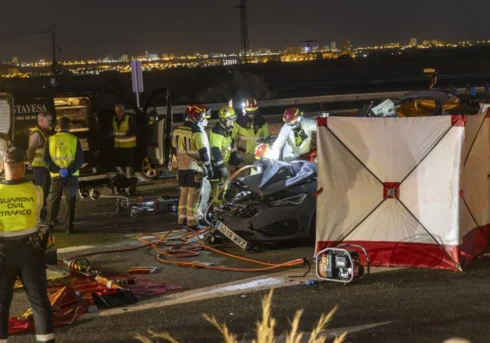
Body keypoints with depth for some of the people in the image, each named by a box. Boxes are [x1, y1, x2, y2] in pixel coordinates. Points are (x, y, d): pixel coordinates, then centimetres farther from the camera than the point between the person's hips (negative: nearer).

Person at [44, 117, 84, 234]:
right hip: (72, 175, -1)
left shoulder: (51, 139, -1)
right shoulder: (74, 139, -4)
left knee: (53, 200, 15)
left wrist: (58, 170, -10)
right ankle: (69, 227, 5)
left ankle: (49, 223, 20)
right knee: (70, 201, 6)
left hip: (56, 175, 1)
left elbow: (46, 159, -4)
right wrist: (69, 170, -11)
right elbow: (80, 159, -8)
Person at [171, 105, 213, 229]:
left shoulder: (177, 130, 5)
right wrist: (209, 168, -6)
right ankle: (192, 221, -1)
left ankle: (182, 218, 20)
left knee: (183, 193, 15)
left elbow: (174, 150, 13)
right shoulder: (197, 132, -17)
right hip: (195, 168, -7)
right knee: (193, 195, -2)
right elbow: (203, 152, -15)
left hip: (181, 167, 7)